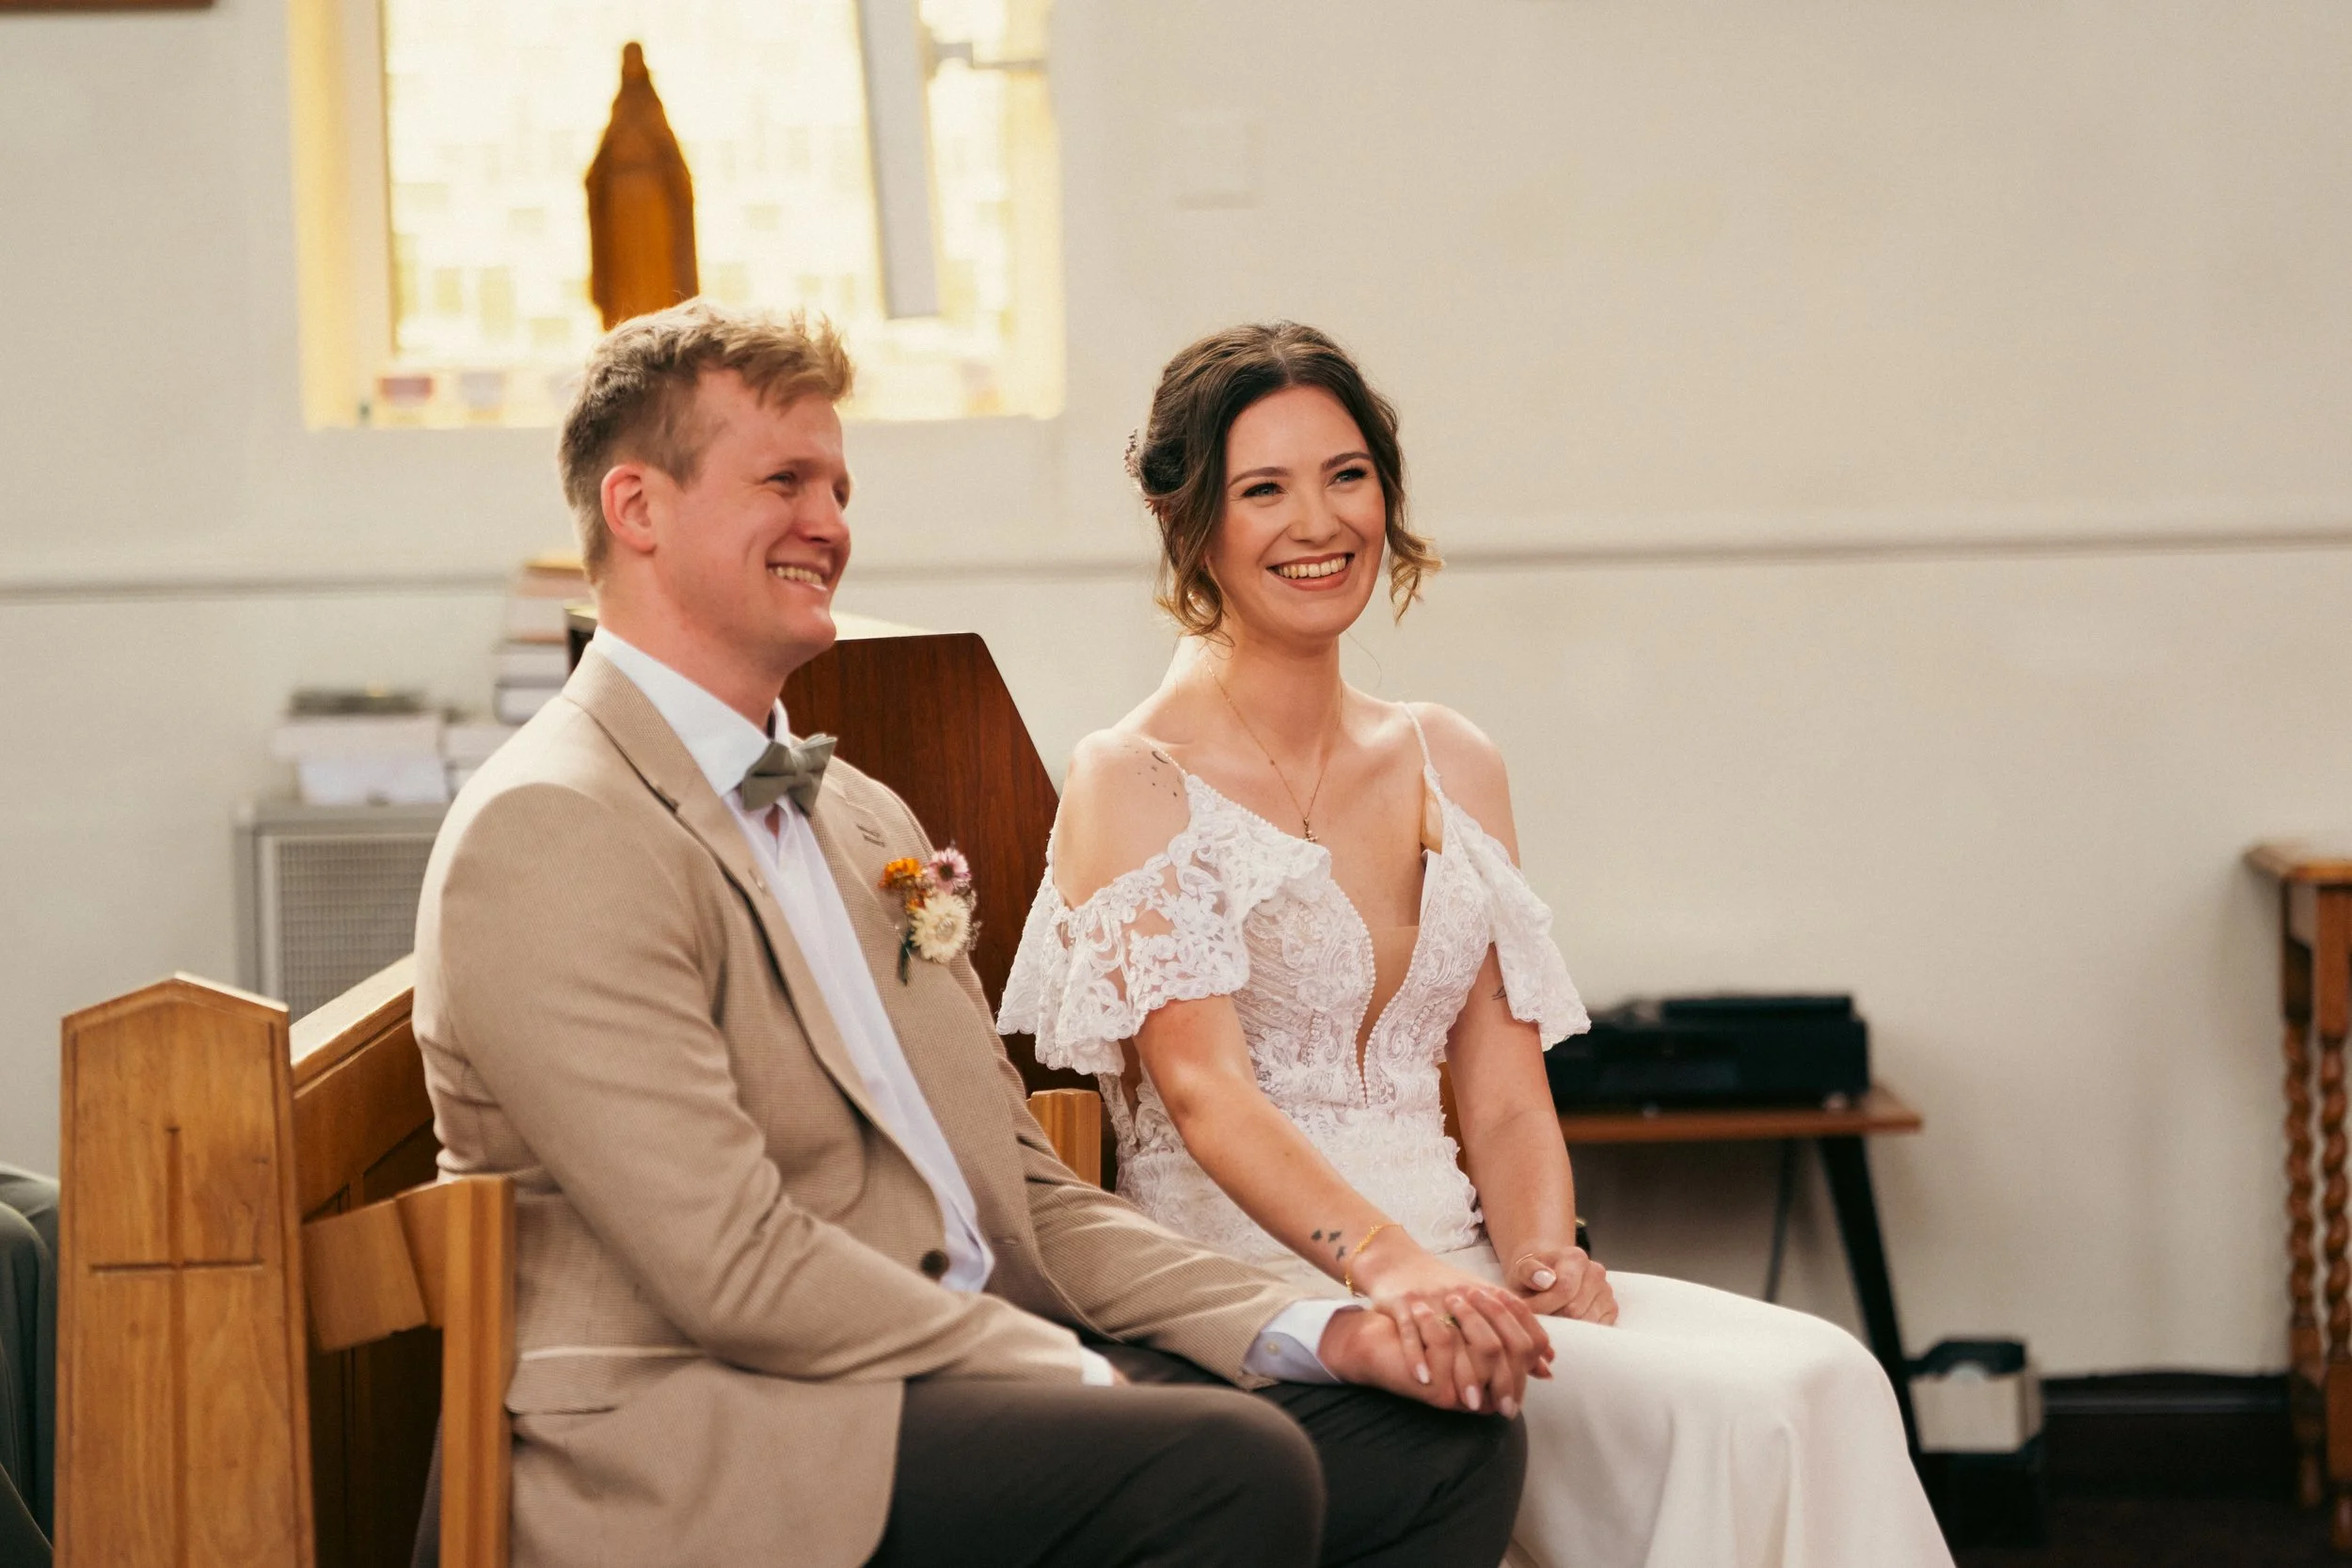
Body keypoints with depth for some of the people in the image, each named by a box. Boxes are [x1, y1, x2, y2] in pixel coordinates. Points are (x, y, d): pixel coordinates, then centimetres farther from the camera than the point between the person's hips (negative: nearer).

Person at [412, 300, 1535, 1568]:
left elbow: (1028, 1201, 18)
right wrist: (1087, 1384, -14)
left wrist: (1317, 1333, 4)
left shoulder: (868, 821, 21)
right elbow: (738, 1271, -17)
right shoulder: (549, 832, -10)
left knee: (1438, 1443, -7)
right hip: (700, 1438, -9)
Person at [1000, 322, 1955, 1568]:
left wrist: (1541, 1250, -10)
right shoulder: (1133, 783, -2)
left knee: (1817, 1381, -22)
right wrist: (1387, 1264, -32)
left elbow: (1504, 1091, 13)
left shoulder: (1453, 766, 17)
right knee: (1711, 1418, -27)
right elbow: (1202, 1087, -15)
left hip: (1450, 1265, 6)